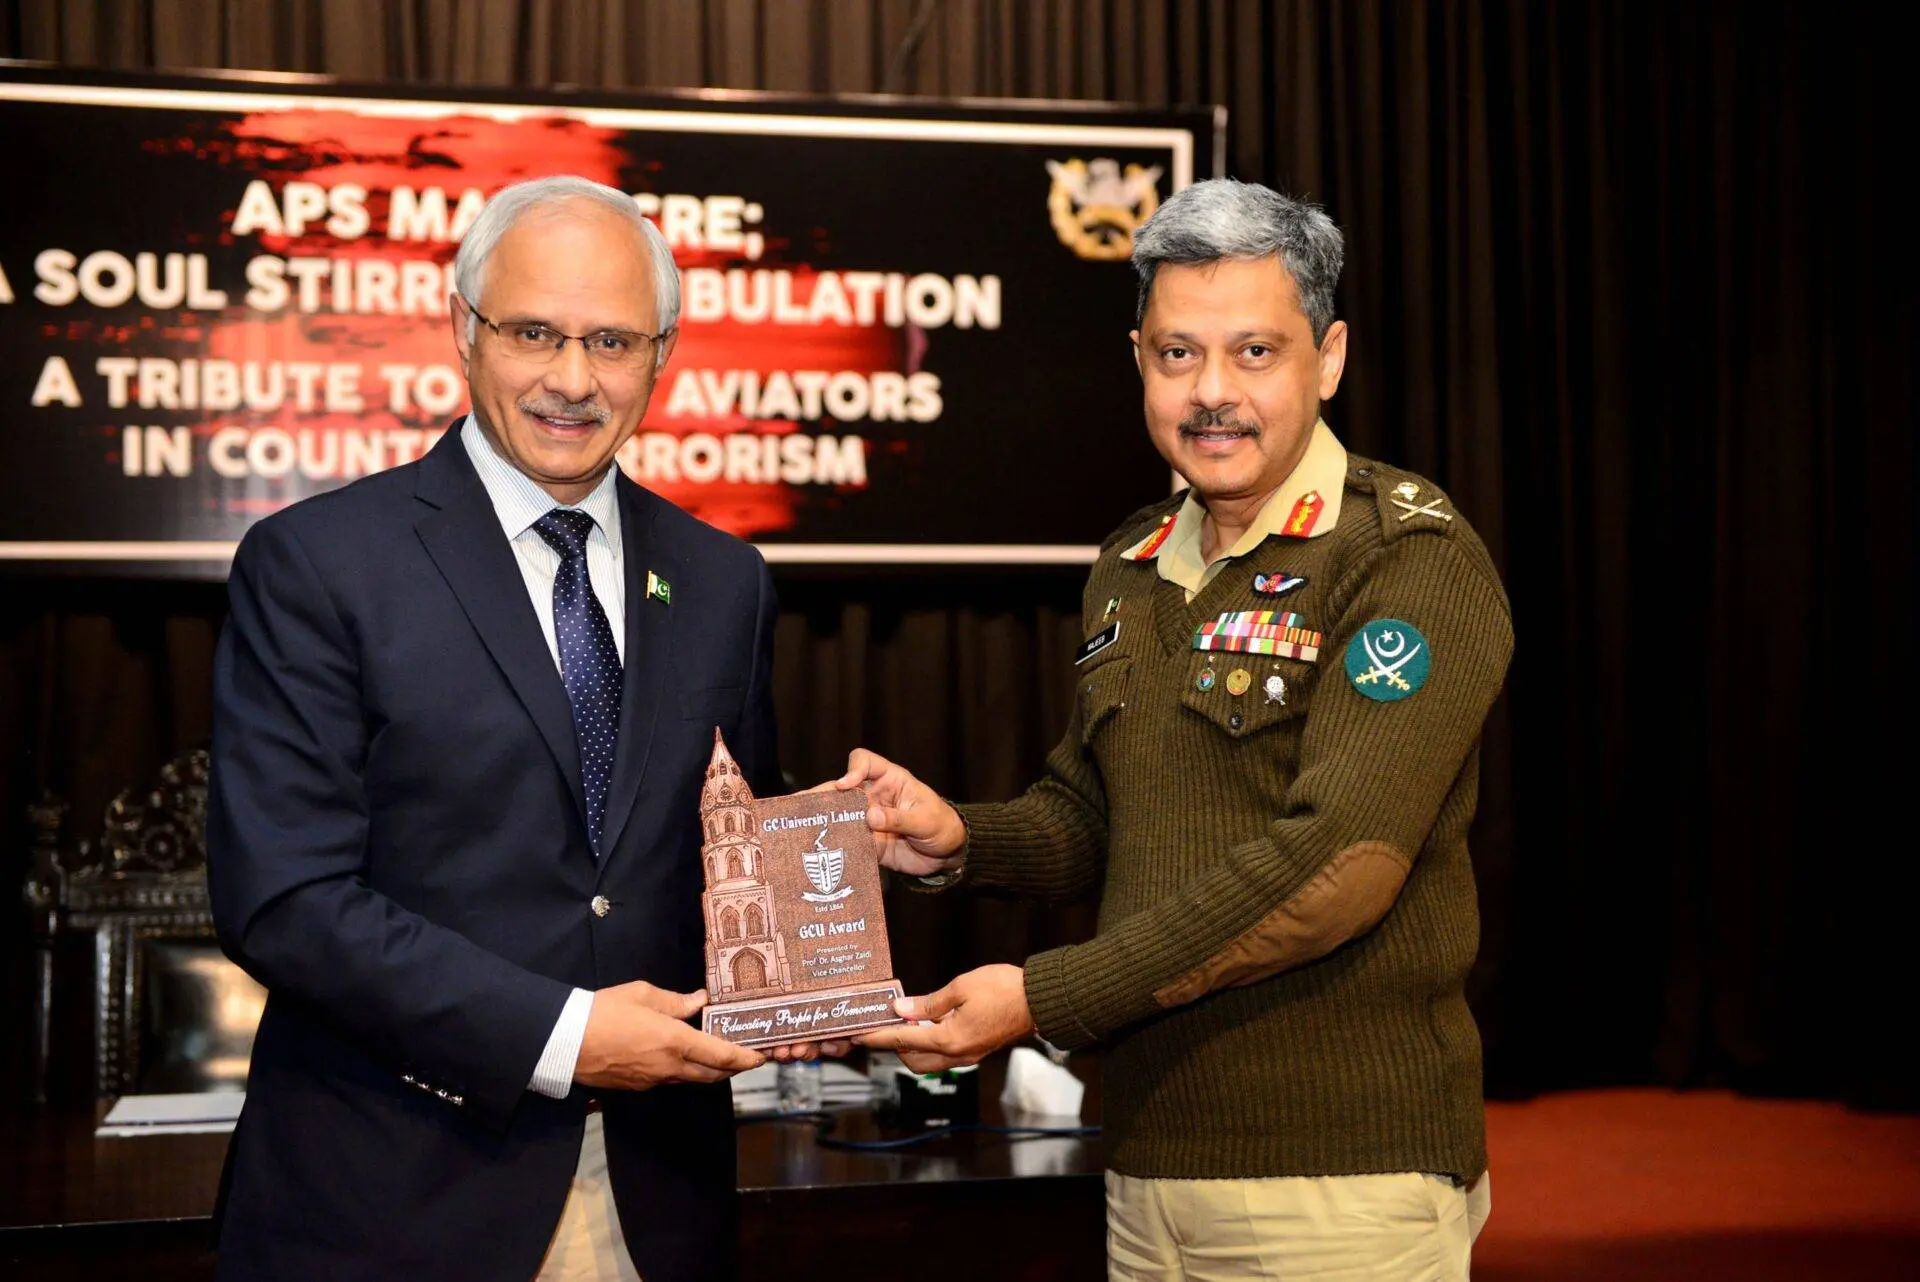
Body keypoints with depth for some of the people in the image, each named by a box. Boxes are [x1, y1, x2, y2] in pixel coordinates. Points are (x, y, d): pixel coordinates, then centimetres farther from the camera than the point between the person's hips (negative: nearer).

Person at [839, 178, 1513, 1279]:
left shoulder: (1411, 561, -12)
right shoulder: (1133, 567, 11)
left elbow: (1335, 864, -22)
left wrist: (1043, 998, -21)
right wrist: (962, 839, -2)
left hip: (1345, 1187, -6)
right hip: (1151, 1166, 7)